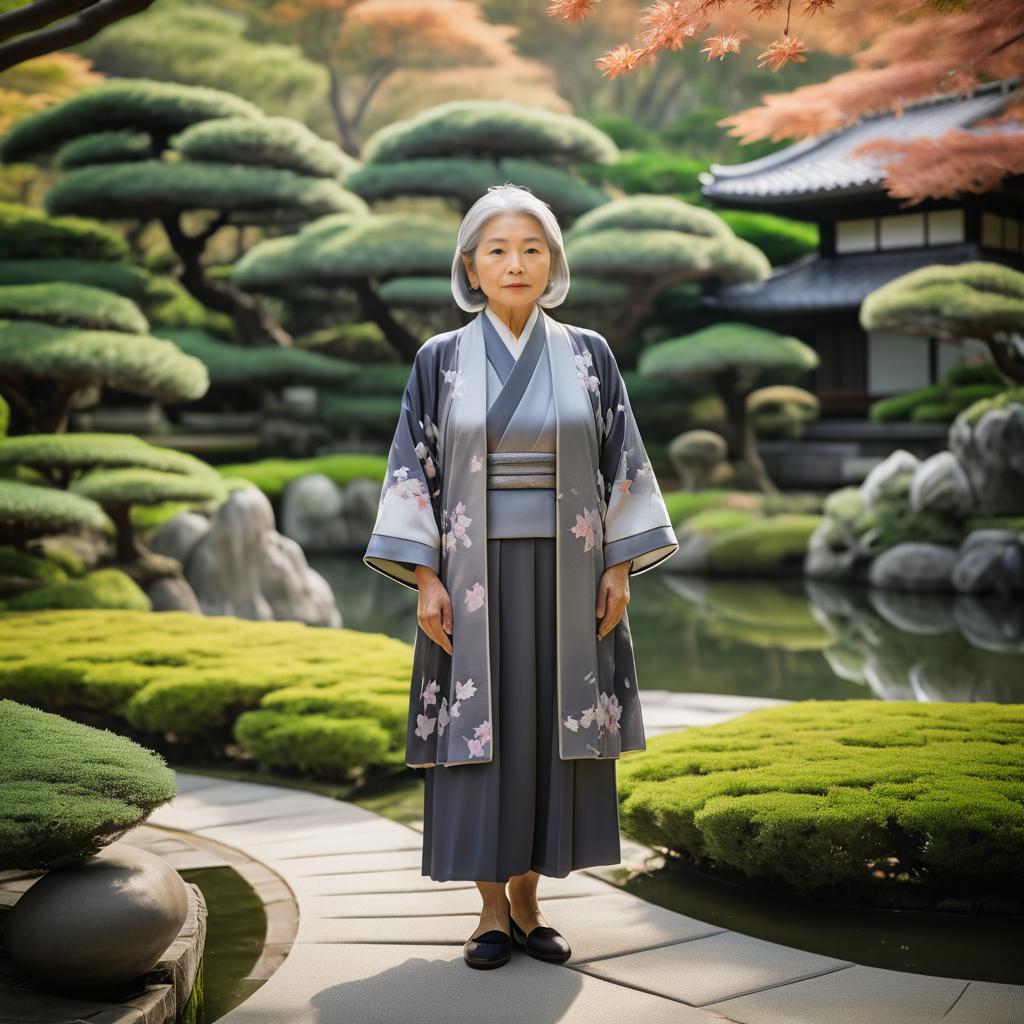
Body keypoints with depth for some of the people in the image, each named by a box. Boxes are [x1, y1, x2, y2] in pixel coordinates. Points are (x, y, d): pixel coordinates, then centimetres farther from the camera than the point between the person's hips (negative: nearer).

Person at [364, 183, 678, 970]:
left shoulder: (589, 356, 5)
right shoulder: (441, 360, 2)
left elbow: (621, 463, 5)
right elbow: (413, 469, 0)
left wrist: (621, 568, -2)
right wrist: (425, 579, -7)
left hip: (565, 573, 1)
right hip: (476, 572, -1)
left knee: (553, 729, 4)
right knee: (481, 731, 0)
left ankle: (528, 902, 18)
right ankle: (493, 912, 12)